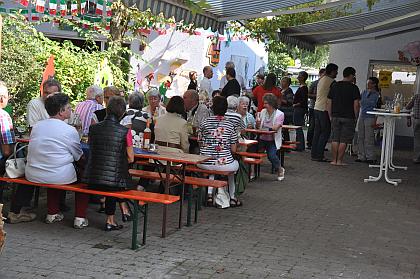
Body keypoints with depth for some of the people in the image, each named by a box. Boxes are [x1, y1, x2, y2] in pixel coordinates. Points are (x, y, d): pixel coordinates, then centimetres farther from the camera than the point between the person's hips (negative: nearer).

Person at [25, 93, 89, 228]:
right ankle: (80, 218, 16)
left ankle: (52, 213, 37)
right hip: (58, 177, -6)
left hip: (32, 175, 6)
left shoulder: (36, 126, 6)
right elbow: (78, 156, -1)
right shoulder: (70, 130, -10)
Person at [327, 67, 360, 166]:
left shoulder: (334, 86, 6)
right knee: (343, 141, 1)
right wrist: (355, 117, 1)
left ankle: (334, 160, 10)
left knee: (335, 139, 8)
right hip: (348, 117, -3)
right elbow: (356, 104, -10)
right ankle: (339, 161, 2)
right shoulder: (353, 87, -6)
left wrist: (330, 116, 12)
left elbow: (329, 102, 6)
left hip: (335, 116, 4)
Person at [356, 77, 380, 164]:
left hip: (370, 118, -6)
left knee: (368, 138, -5)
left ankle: (370, 157, 1)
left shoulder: (377, 95, -4)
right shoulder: (364, 92, 11)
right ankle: (361, 156, 13)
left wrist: (375, 121, -12)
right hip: (361, 117, 6)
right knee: (360, 137, 6)